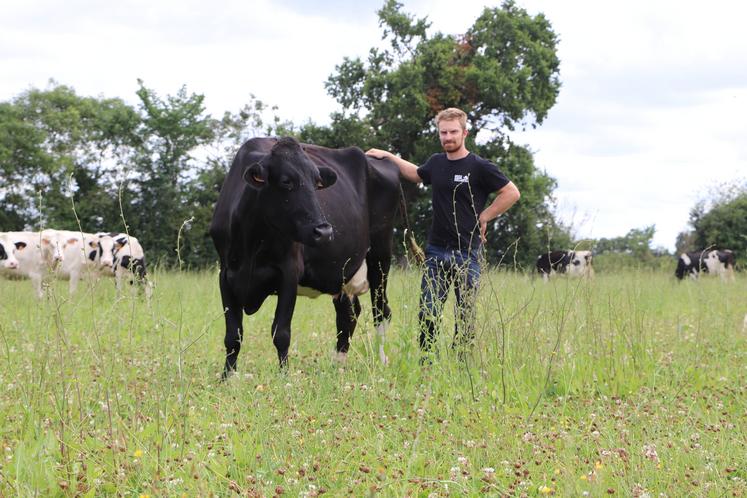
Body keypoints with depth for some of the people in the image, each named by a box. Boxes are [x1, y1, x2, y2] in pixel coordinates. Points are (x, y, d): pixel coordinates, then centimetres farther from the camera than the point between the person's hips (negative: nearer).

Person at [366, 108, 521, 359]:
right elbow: (416, 174, 32)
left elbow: (511, 193, -3)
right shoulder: (436, 163, 9)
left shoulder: (479, 167, -7)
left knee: (465, 316, 2)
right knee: (427, 314, 0)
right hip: (436, 251, 4)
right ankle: (425, 364, 6)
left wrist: (483, 217, -5)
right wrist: (388, 156, 28)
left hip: (466, 253, -4)